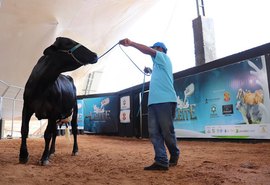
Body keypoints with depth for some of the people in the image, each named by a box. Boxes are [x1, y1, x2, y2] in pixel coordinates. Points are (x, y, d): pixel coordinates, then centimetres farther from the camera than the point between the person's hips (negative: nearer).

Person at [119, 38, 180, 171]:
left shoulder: (164, 58, 7)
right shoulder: (158, 64, 31)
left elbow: (148, 51, -9)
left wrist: (130, 43, -11)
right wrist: (150, 71, 27)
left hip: (165, 101, -9)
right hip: (154, 101, 9)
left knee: (167, 131, -3)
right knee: (154, 132, -2)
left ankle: (174, 155, 20)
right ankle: (161, 161, -1)